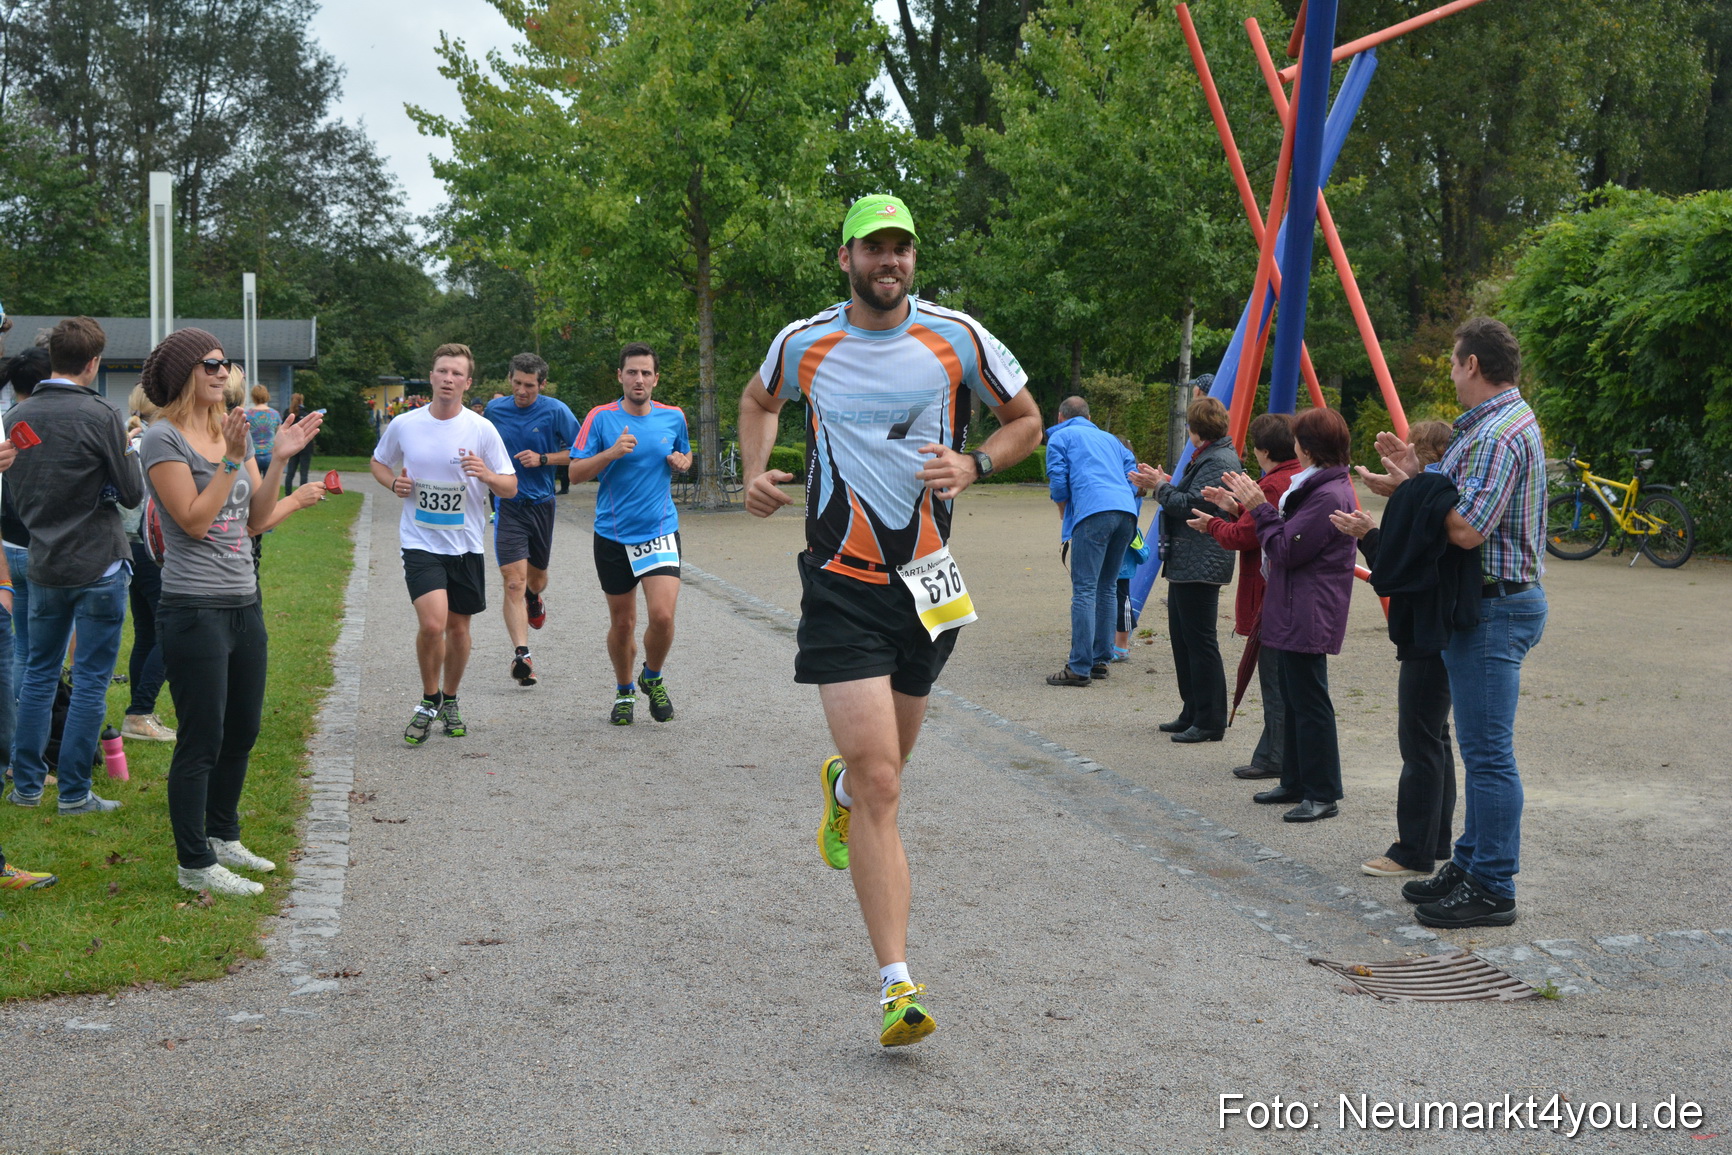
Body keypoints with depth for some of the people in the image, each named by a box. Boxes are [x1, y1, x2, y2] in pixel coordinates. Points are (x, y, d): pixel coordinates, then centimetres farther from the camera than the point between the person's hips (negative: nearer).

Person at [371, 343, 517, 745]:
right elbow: (378, 463, 17)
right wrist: (393, 482, -5)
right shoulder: (404, 425, -1)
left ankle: (449, 701, 33)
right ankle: (429, 699, 7)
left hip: (466, 545, 1)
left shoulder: (482, 429, -4)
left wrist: (486, 475, -22)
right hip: (420, 542, -1)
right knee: (432, 624, -17)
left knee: (458, 627, 10)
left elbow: (510, 488, -1)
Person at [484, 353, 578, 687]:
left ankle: (534, 598, 56)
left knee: (537, 577, 18)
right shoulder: (494, 409, 2)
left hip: (542, 504, 1)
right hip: (508, 505, 0)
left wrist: (543, 459, -14)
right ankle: (521, 654, -22)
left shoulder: (556, 411, -6)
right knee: (514, 582, -15)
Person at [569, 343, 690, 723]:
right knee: (622, 623, 8)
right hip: (613, 535, 0)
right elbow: (576, 472, -5)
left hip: (660, 531, 0)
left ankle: (653, 678, 14)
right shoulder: (601, 418, -4)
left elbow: (685, 455, 22)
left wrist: (682, 462, -2)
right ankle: (624, 692, 32)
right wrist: (611, 453, -21)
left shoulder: (673, 417, 3)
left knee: (662, 615, -15)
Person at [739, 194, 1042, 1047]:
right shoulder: (801, 344, 1)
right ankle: (897, 984, -11)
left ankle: (838, 785, 56)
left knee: (880, 771, 16)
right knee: (881, 784, -13)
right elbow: (758, 401, 23)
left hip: (927, 580, 2)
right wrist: (756, 470, 5)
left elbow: (1026, 420, 12)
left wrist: (971, 465, -7)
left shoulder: (958, 339, 0)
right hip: (840, 585, -2)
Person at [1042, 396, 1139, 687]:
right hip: (1127, 513, 6)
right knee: (1107, 588, 15)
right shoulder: (1109, 438, 31)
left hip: (1092, 513, -6)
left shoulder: (1060, 437, 16)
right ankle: (1100, 659, 16)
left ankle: (1080, 668, -12)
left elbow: (1058, 482, 5)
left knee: (1084, 591, -8)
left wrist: (1064, 518, 20)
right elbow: (1132, 475, 23)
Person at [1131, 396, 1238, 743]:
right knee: (1182, 637, 16)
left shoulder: (1219, 461, -16)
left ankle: (1210, 722, -1)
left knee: (1200, 641, -7)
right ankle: (1192, 715, 23)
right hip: (1186, 564, 11)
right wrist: (1163, 483, 12)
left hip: (1200, 566, -11)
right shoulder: (1209, 456, 18)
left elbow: (1192, 506, -21)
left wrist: (1161, 487, -9)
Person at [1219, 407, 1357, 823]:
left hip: (1309, 617, -11)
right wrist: (1255, 504, 11)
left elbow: (1285, 550, -20)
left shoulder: (1329, 496, -20)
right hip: (1294, 612, 11)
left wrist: (1260, 508, -11)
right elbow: (1287, 537, 16)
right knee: (1294, 700, 16)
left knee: (1310, 703, -6)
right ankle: (1295, 782, 25)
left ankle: (1322, 795, 0)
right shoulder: (1317, 487, 14)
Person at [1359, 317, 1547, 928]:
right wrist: (1417, 474, 9)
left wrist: (1408, 490, -12)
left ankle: (1492, 890, -1)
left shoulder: (1498, 434, -18)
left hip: (1495, 608, -11)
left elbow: (1467, 529, -25)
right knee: (1481, 749, 17)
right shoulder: (1508, 420, 16)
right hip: (1495, 603, 11)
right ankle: (1472, 863, 27)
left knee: (1488, 753, -6)